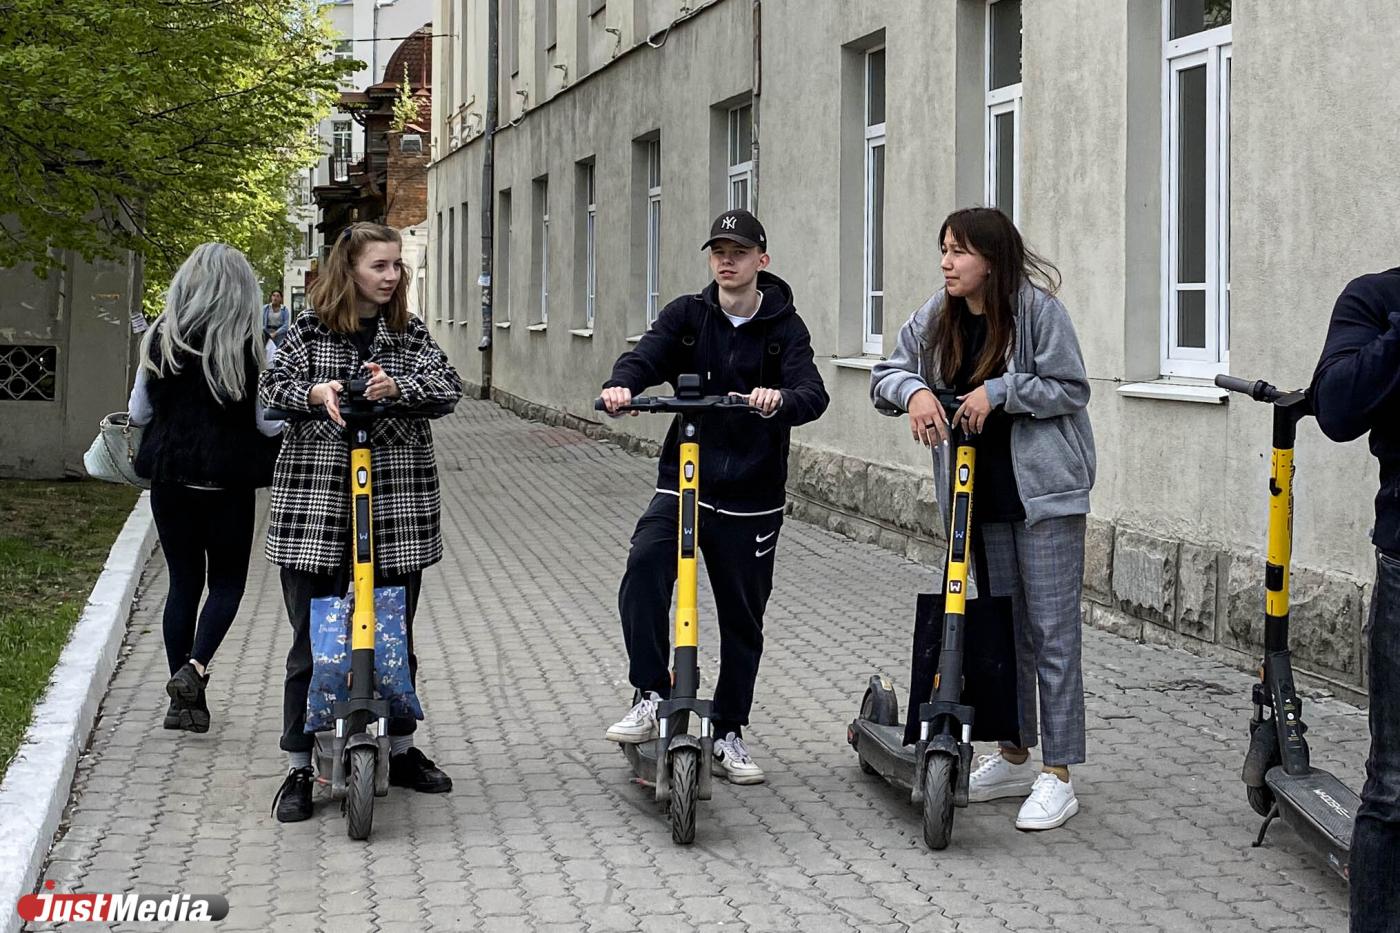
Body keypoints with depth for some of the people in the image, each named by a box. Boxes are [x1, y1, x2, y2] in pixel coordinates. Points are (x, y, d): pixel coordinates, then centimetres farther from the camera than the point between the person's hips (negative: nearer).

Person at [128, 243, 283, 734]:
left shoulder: (160, 339, -1)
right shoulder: (251, 346, -10)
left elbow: (138, 412, 5)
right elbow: (269, 423, -8)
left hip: (169, 473, 3)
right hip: (228, 479, -3)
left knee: (183, 581, 11)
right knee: (227, 580, 11)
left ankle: (183, 698, 12)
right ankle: (195, 666, -11)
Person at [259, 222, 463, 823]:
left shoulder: (409, 332, 8)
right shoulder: (310, 329, 5)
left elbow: (449, 384, -6)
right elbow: (272, 385, -3)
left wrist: (396, 385, -24)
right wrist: (316, 392, -23)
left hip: (397, 502, 2)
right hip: (315, 499, -2)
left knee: (395, 636, 11)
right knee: (312, 639, 0)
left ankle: (402, 750, 28)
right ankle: (299, 768, 8)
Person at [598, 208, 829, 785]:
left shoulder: (784, 327, -1)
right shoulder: (688, 316, 4)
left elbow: (812, 393, -16)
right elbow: (647, 356, -12)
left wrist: (780, 401, -40)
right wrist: (620, 386, -35)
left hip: (751, 498, 0)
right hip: (683, 481, 0)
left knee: (743, 619, 8)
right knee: (644, 568, -27)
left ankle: (728, 735, 25)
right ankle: (650, 697, -17)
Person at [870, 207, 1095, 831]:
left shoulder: (1037, 307, -13)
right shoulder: (939, 316, 3)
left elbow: (1070, 389, -11)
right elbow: (886, 373, 7)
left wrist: (999, 390, -20)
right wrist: (914, 390, -14)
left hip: (1044, 489, -6)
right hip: (982, 492, 6)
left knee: (1052, 629, -4)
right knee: (1002, 623, 15)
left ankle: (1057, 777, -1)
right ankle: (1014, 756, 27)